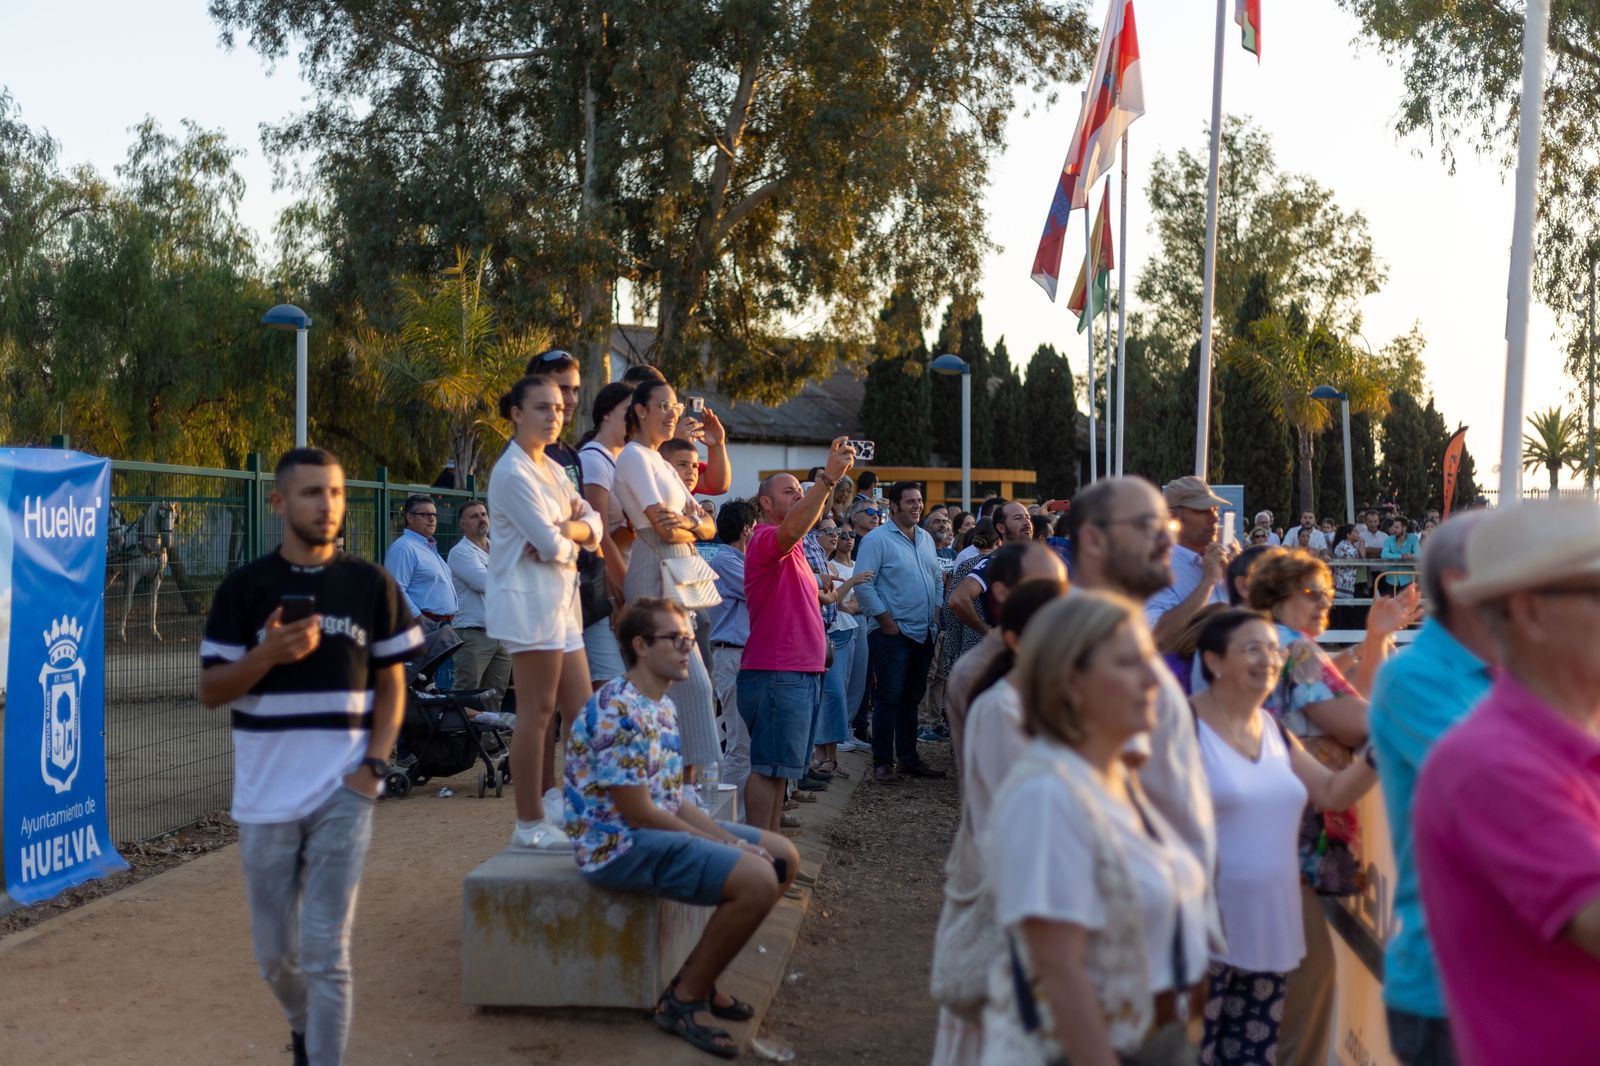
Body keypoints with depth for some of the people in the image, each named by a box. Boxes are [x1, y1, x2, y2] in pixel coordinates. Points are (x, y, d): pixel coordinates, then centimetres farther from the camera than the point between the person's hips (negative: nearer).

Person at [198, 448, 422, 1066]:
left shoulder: (371, 585, 2)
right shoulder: (244, 588, 0)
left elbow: (391, 685, 7)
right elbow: (210, 692, 0)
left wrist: (375, 763, -6)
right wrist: (268, 653, -18)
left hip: (343, 793, -1)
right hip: (265, 797, 1)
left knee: (327, 953, -4)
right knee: (274, 954, 13)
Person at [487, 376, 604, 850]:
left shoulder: (552, 469, 17)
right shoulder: (513, 472, -12)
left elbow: (593, 522, 11)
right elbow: (550, 545, -19)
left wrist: (567, 529, -9)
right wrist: (566, 543, 3)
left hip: (559, 598, 9)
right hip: (529, 597, -9)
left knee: (581, 712, 10)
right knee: (537, 712, -5)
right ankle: (530, 825, 2)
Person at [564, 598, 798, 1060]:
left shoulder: (661, 706, 11)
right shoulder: (618, 712, -21)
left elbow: (673, 798, 11)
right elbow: (637, 813, -22)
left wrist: (732, 841, -3)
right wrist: (722, 846, -13)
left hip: (663, 827, 10)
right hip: (618, 845, -10)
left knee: (783, 857, 10)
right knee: (757, 879, -25)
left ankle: (699, 977, 13)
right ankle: (684, 998, -7)